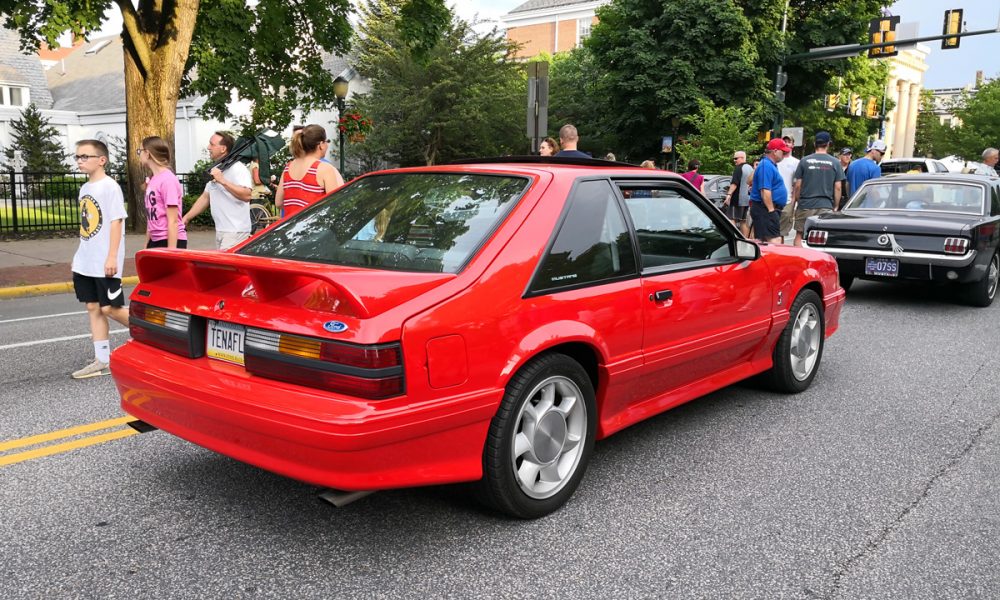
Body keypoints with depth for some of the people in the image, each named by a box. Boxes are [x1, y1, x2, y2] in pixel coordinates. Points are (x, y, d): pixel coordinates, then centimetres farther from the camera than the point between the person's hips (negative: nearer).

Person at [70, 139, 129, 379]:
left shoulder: (110, 187, -11)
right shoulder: (85, 188, 14)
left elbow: (116, 222, -16)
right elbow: (86, 225, 18)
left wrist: (112, 257, -21)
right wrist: (81, 255, 18)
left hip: (104, 263, -8)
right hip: (85, 262, 9)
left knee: (109, 308, -6)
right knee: (93, 308, 8)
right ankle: (102, 361, 13)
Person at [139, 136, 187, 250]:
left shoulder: (168, 180, -14)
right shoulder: (152, 180, 9)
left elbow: (173, 221, -17)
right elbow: (151, 218, 16)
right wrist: (147, 246, 18)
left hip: (171, 241, -8)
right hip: (155, 241, 9)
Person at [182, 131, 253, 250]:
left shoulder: (238, 168, -11)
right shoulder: (215, 170, 19)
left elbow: (246, 195, -25)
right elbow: (205, 197, 24)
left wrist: (222, 181, -26)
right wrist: (186, 218, 18)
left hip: (235, 232, -9)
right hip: (220, 230, 9)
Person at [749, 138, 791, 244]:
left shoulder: (770, 165, 20)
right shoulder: (766, 166, -15)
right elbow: (765, 191, -22)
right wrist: (771, 210, -21)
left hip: (764, 209, 11)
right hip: (766, 209, -11)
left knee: (760, 241, 10)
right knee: (775, 240, -17)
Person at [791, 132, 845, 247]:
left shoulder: (804, 161, 1)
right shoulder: (835, 163, 2)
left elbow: (798, 185, 1)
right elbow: (837, 187, 1)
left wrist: (796, 201, 13)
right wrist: (836, 206, 10)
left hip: (805, 205, 0)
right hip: (826, 206, 0)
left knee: (799, 235, 7)